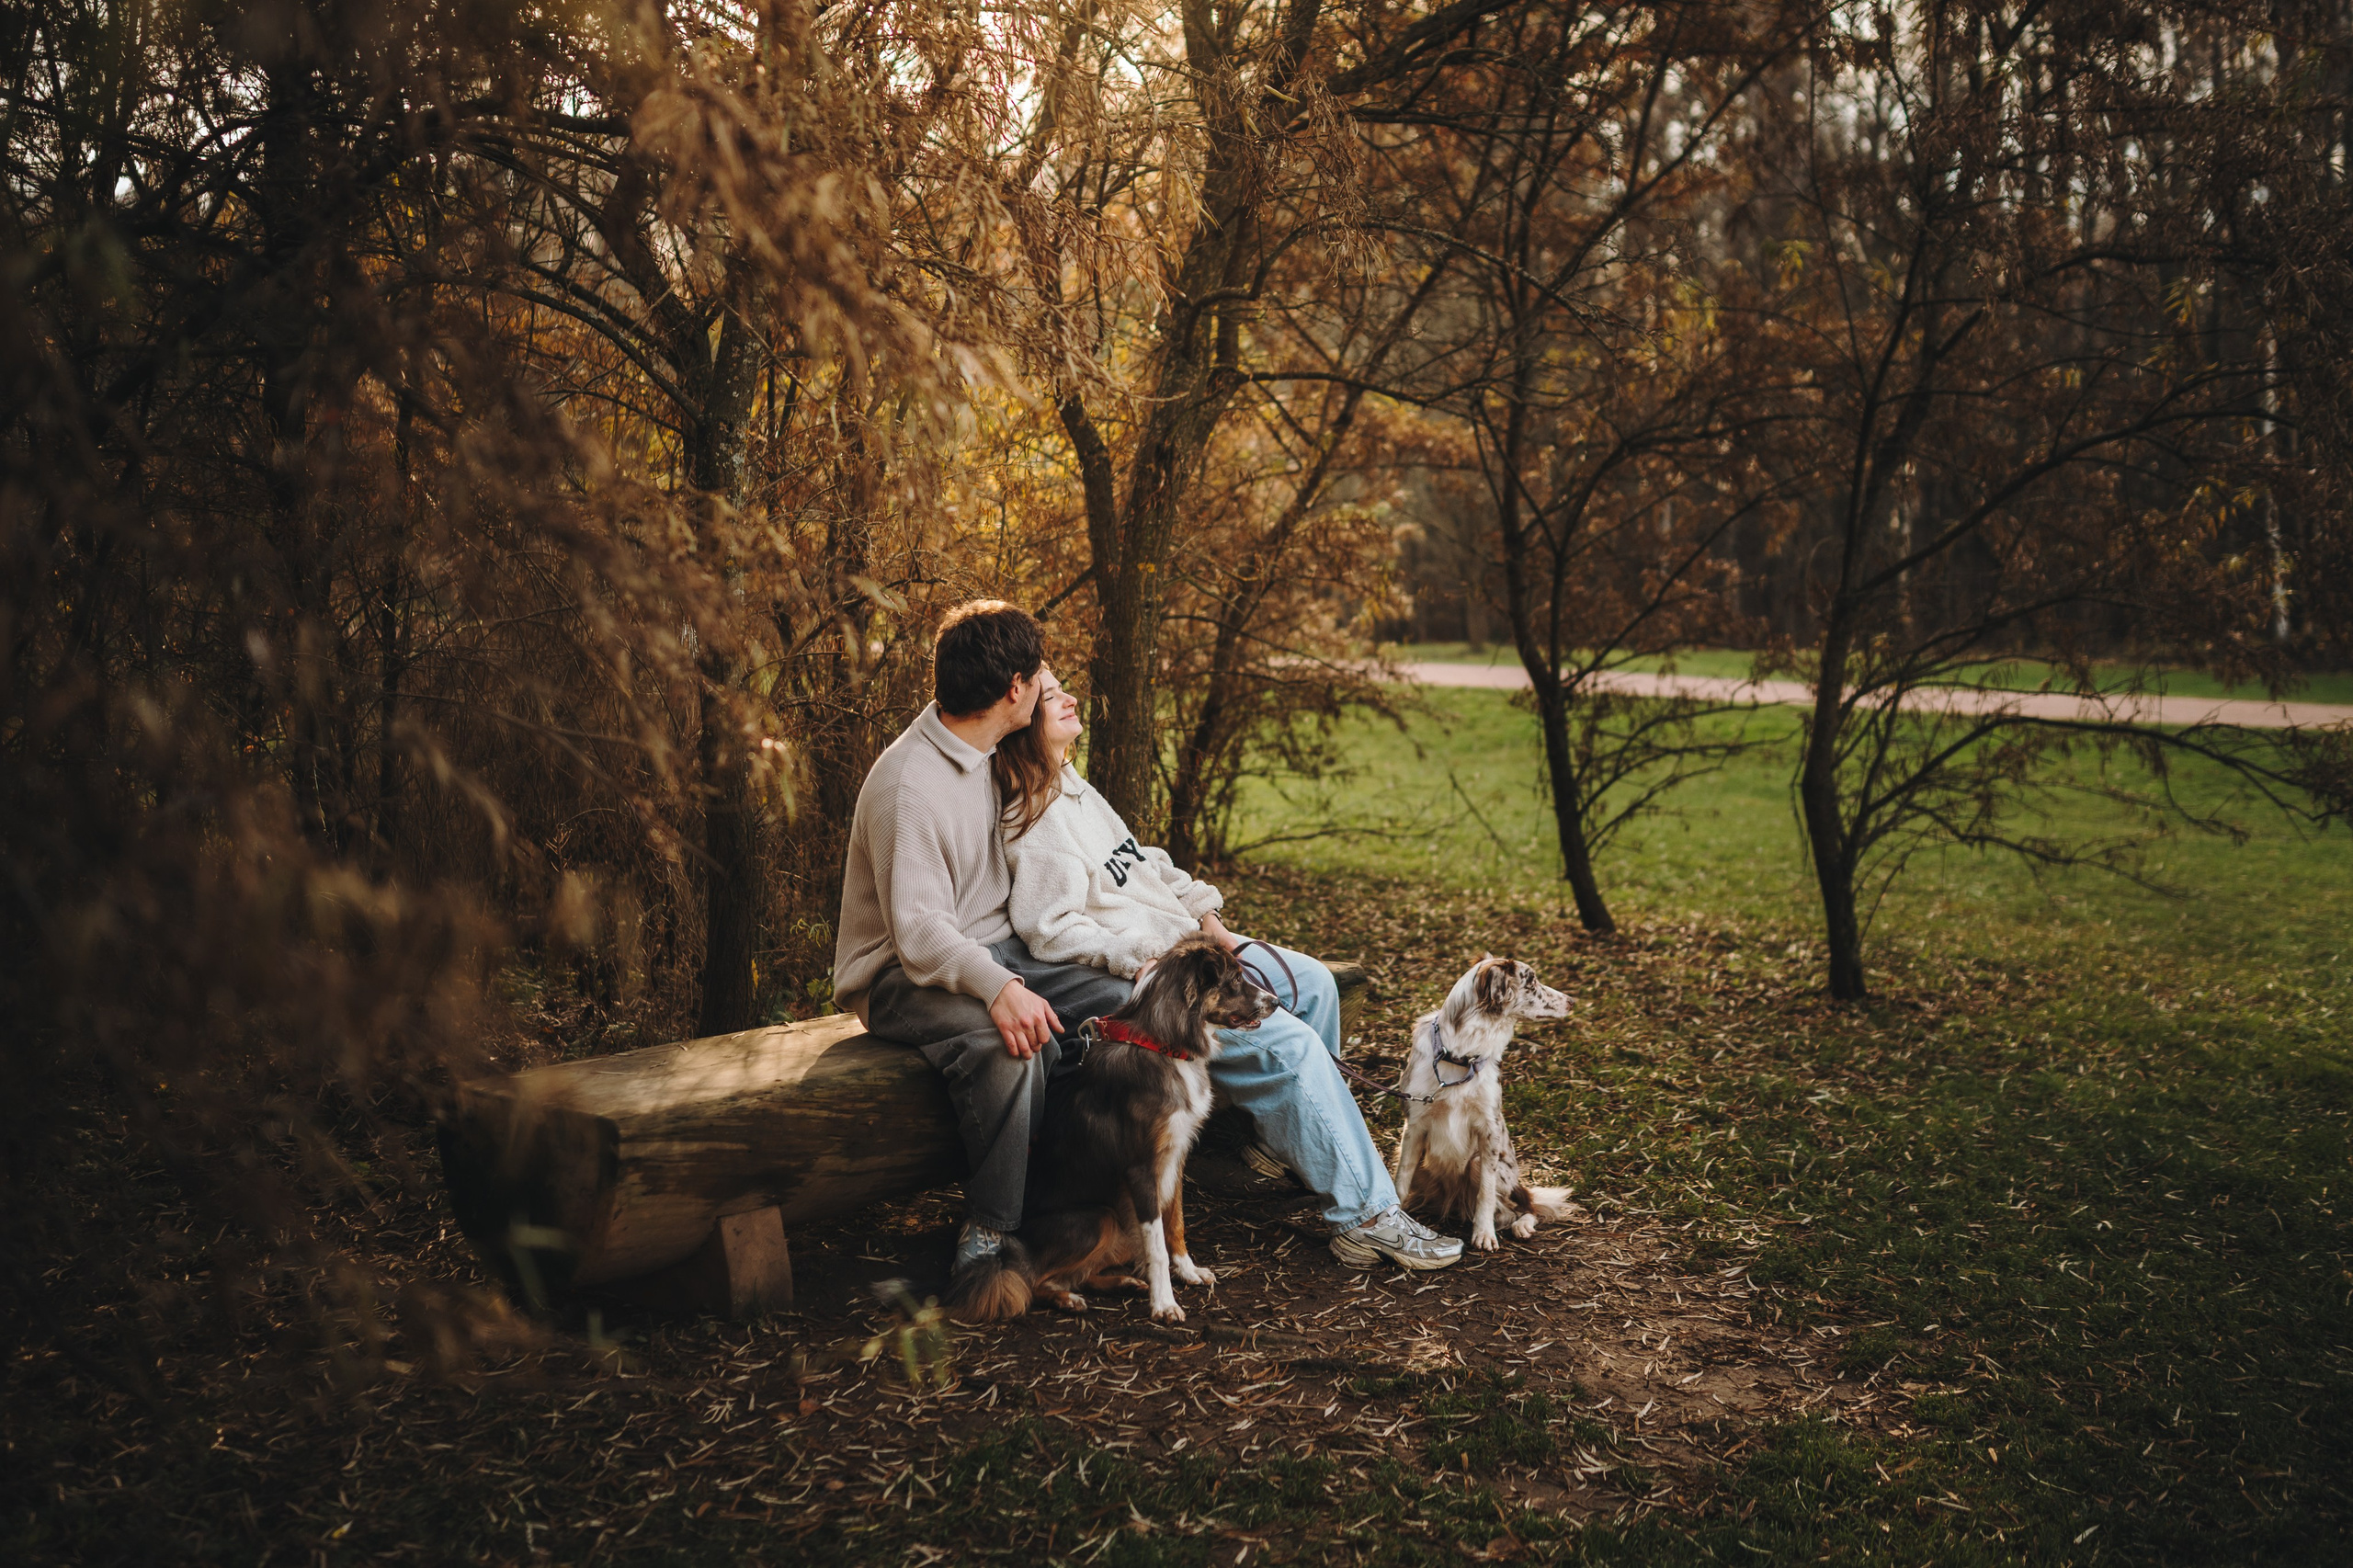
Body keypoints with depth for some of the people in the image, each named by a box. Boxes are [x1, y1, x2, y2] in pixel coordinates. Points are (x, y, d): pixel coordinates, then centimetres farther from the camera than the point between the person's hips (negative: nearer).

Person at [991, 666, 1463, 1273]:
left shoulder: (1071, 785, 13)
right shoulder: (1031, 819, -18)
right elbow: (1049, 930, -24)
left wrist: (1205, 917, 11)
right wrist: (1143, 962, -26)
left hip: (1179, 944, 11)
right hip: (1133, 983, -11)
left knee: (1312, 983, 10)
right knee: (1291, 1044, -19)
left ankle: (1286, 1137, 24)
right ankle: (1365, 1217, -14)